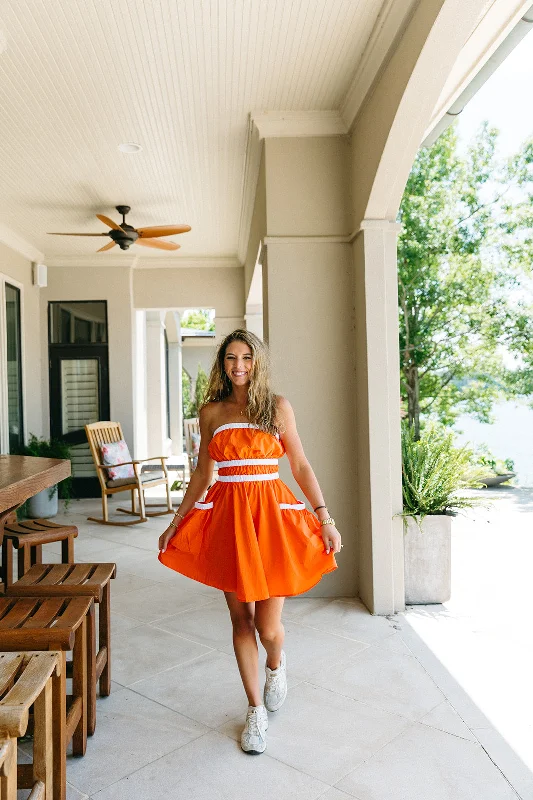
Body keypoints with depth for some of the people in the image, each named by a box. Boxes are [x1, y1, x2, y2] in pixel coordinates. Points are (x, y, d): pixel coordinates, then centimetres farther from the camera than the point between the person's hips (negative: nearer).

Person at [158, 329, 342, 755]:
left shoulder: (278, 406, 2)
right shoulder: (211, 411, 8)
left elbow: (301, 466, 3)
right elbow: (202, 472, 14)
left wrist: (325, 517, -4)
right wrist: (175, 523, 14)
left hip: (271, 511, -2)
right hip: (226, 515, 2)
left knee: (269, 625, -1)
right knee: (241, 620, 9)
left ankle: (277, 662, 37)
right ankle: (256, 709, 29)